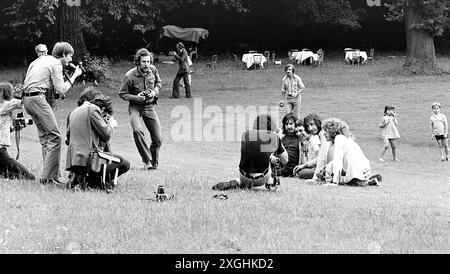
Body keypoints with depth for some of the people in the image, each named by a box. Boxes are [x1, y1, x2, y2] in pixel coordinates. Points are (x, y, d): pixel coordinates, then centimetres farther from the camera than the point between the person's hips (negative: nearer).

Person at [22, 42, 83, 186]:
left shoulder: (41, 60, 22)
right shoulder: (56, 64, -4)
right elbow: (61, 90, -8)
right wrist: (74, 76, 2)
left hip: (26, 98, 10)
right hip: (37, 98, -10)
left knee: (45, 136, 13)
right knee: (54, 136, -8)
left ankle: (47, 175, 13)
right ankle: (49, 176, -12)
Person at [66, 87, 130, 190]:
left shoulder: (72, 113, 20)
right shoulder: (93, 109, -4)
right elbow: (106, 134, -9)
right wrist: (112, 125, 14)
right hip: (89, 157, -8)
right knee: (124, 164, 4)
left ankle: (77, 177, 10)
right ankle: (94, 180, -9)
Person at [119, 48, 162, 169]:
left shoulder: (153, 70, -4)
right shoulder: (129, 76, -17)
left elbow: (158, 82, 17)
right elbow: (122, 93, -6)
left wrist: (155, 92, -4)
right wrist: (136, 98, -20)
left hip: (150, 106, 4)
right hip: (135, 107, -4)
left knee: (158, 139, 0)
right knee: (137, 131, -31)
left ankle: (154, 163, 23)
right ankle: (147, 160, -19)